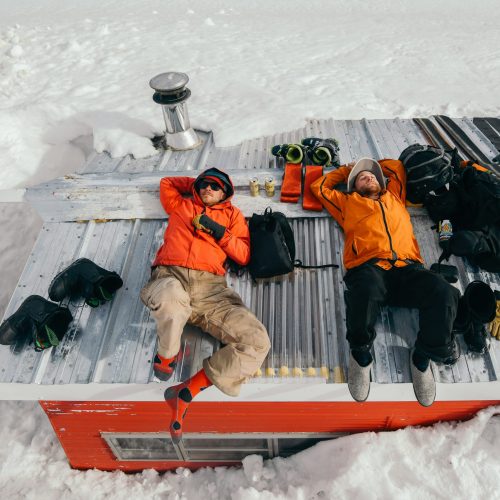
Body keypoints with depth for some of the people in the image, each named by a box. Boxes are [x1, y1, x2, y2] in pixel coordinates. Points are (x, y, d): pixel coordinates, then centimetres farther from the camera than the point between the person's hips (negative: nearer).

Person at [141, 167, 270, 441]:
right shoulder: (181, 205, 30)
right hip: (170, 277, -1)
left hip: (210, 287, 2)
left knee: (257, 341, -22)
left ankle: (187, 391, -13)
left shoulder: (232, 215, 27)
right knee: (172, 298, -44)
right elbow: (166, 182, 47)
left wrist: (221, 233, 3)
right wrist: (197, 182, 40)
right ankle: (166, 356, -10)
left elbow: (244, 256, 18)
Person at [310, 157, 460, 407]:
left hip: (406, 267, 3)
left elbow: (396, 166, 47)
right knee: (364, 292, -40)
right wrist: (347, 170, 47)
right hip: (369, 267, -2)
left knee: (443, 292, -30)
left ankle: (423, 356, -5)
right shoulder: (348, 203, 32)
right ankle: (360, 353, -10)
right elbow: (319, 187, 38)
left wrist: (374, 165, 56)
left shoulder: (395, 197, 37)